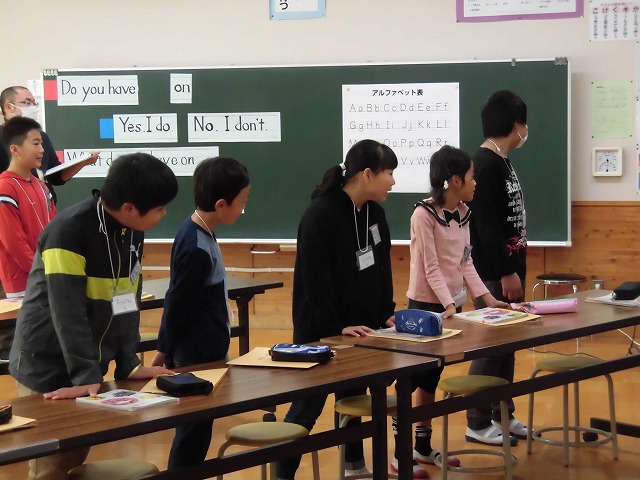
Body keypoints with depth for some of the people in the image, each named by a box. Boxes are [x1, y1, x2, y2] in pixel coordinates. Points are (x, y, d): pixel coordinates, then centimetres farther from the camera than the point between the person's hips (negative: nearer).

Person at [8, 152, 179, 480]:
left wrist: (129, 364, -1)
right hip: (47, 369, -7)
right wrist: (87, 376, -29)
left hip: (88, 367, 7)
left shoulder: (133, 232, 1)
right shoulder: (69, 231, -23)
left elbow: (128, 301, 5)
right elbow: (67, 311, -26)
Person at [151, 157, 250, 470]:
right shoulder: (198, 250, -24)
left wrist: (166, 348, 19)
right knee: (194, 433, -1)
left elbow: (175, 300, 13)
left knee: (195, 430, 16)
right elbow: (177, 307, -18)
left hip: (199, 354, 9)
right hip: (199, 359, -9)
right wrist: (168, 351, -6)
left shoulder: (196, 232, 6)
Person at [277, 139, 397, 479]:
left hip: (361, 327, 7)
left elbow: (381, 268, 11)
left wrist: (387, 314, 3)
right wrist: (335, 327, -21)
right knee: (309, 405, 0)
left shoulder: (374, 211, 4)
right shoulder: (320, 214, -19)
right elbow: (314, 280, -20)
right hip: (322, 330, -7)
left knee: (352, 399, 17)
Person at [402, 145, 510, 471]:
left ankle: (423, 447, 23)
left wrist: (487, 298, -2)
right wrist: (449, 304, -27)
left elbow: (466, 262, 7)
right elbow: (431, 268, -19)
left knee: (432, 377, 14)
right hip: (426, 305, -7)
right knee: (415, 377, -3)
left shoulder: (463, 213, 6)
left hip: (452, 304, 7)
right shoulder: (424, 215, -16)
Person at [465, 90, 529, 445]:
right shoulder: (485, 164, -16)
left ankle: (503, 413, 21)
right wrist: (506, 272, -21)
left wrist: (514, 268, 16)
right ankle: (478, 424, 4)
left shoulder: (502, 162, 14)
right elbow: (486, 226, -21)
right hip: (493, 273, -9)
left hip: (508, 268, 9)